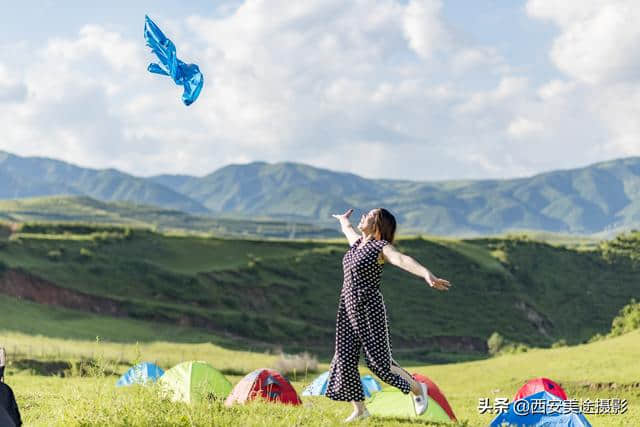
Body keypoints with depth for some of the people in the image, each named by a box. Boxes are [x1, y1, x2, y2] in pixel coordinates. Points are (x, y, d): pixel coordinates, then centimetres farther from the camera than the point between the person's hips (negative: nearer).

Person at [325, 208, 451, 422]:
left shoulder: (381, 247, -11)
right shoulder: (357, 242, 13)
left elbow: (403, 260, -31)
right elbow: (348, 228, 38)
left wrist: (427, 274, -47)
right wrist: (343, 219, 61)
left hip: (369, 308, -8)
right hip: (348, 308, 8)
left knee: (379, 360, -6)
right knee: (345, 359, 4)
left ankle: (417, 388, 17)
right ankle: (359, 409, 16)